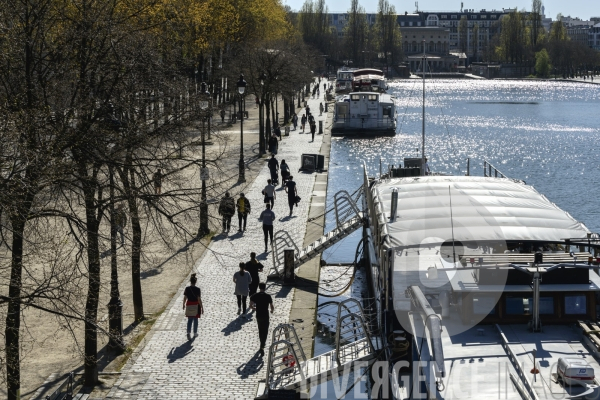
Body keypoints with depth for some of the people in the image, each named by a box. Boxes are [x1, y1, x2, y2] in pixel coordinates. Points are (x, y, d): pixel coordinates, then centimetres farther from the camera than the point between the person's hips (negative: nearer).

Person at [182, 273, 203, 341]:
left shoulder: (187, 289, -7)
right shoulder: (197, 289, -15)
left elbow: (185, 298, 0)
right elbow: (199, 299, -15)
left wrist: (184, 304, 17)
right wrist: (202, 308, -9)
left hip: (189, 305, 2)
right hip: (196, 306, -2)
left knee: (189, 320, 6)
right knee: (195, 319, 15)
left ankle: (189, 333, -14)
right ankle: (195, 333, 27)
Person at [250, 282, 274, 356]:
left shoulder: (255, 296, -4)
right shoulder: (268, 296, -10)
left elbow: (251, 306, -8)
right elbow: (272, 307, -8)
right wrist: (272, 310, 15)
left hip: (258, 315, 3)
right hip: (265, 316, -3)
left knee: (260, 330, 22)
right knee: (265, 331, 2)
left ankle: (262, 344, 38)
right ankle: (262, 347, -13)